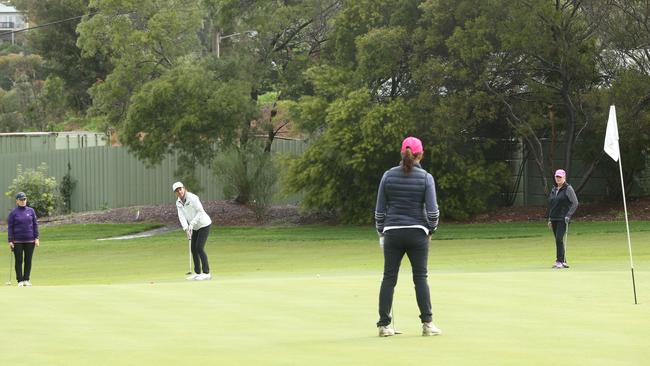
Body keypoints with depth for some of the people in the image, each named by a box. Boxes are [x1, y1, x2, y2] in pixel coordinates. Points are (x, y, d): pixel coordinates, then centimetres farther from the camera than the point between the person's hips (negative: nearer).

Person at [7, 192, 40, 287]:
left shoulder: (31, 211, 6)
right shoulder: (13, 213, 0)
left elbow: (35, 225, 8)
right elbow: (10, 227, 0)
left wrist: (36, 238, 1)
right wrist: (10, 241, -6)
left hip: (30, 240, 2)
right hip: (17, 241, -2)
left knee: (28, 261, 4)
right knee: (19, 261, 0)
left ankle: (26, 280, 11)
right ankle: (20, 281, 4)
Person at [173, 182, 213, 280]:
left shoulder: (192, 198, -20)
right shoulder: (178, 203, 1)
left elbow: (200, 212, -21)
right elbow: (181, 217, -6)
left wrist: (191, 224, -25)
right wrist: (186, 229, -21)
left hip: (204, 224, -8)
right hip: (195, 227, 8)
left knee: (199, 248, -14)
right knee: (193, 249, 5)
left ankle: (206, 273, -10)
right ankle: (197, 272, 14)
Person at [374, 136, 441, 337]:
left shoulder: (388, 176, 2)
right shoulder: (426, 178, -3)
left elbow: (380, 209, 4)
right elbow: (433, 210, -7)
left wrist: (381, 232, 14)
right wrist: (431, 230, 9)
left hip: (392, 232, 1)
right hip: (417, 234, -1)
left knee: (389, 278, 4)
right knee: (420, 277, 5)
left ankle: (384, 325, 4)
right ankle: (427, 323, 2)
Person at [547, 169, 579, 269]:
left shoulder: (568, 189, -4)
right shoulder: (553, 189, 16)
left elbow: (575, 203, -9)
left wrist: (568, 215, -18)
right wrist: (549, 219, 19)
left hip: (563, 219, -7)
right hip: (554, 219, 7)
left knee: (559, 239, -16)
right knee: (558, 240, 7)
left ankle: (560, 261, -14)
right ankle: (563, 261, 12)